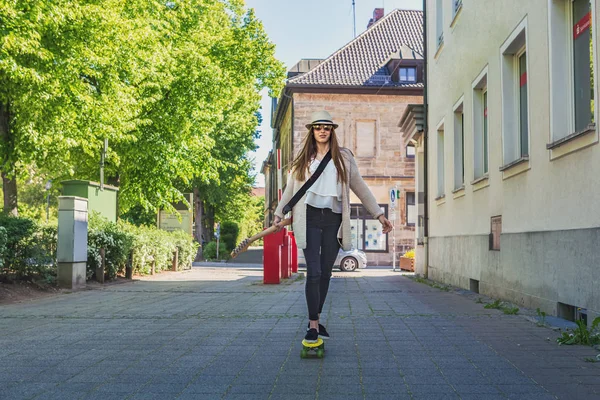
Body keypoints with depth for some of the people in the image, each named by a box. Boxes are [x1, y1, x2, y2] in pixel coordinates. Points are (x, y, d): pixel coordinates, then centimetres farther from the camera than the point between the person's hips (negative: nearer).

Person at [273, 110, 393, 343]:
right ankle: (313, 324, -3)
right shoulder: (303, 160, 9)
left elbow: (360, 188, 10)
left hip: (333, 220, 1)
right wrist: (278, 214, 0)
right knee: (314, 273, -9)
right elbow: (290, 189, 11)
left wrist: (379, 215, 7)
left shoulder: (343, 157, 9)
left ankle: (316, 320, 20)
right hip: (310, 219, -1)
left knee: (325, 273, 7)